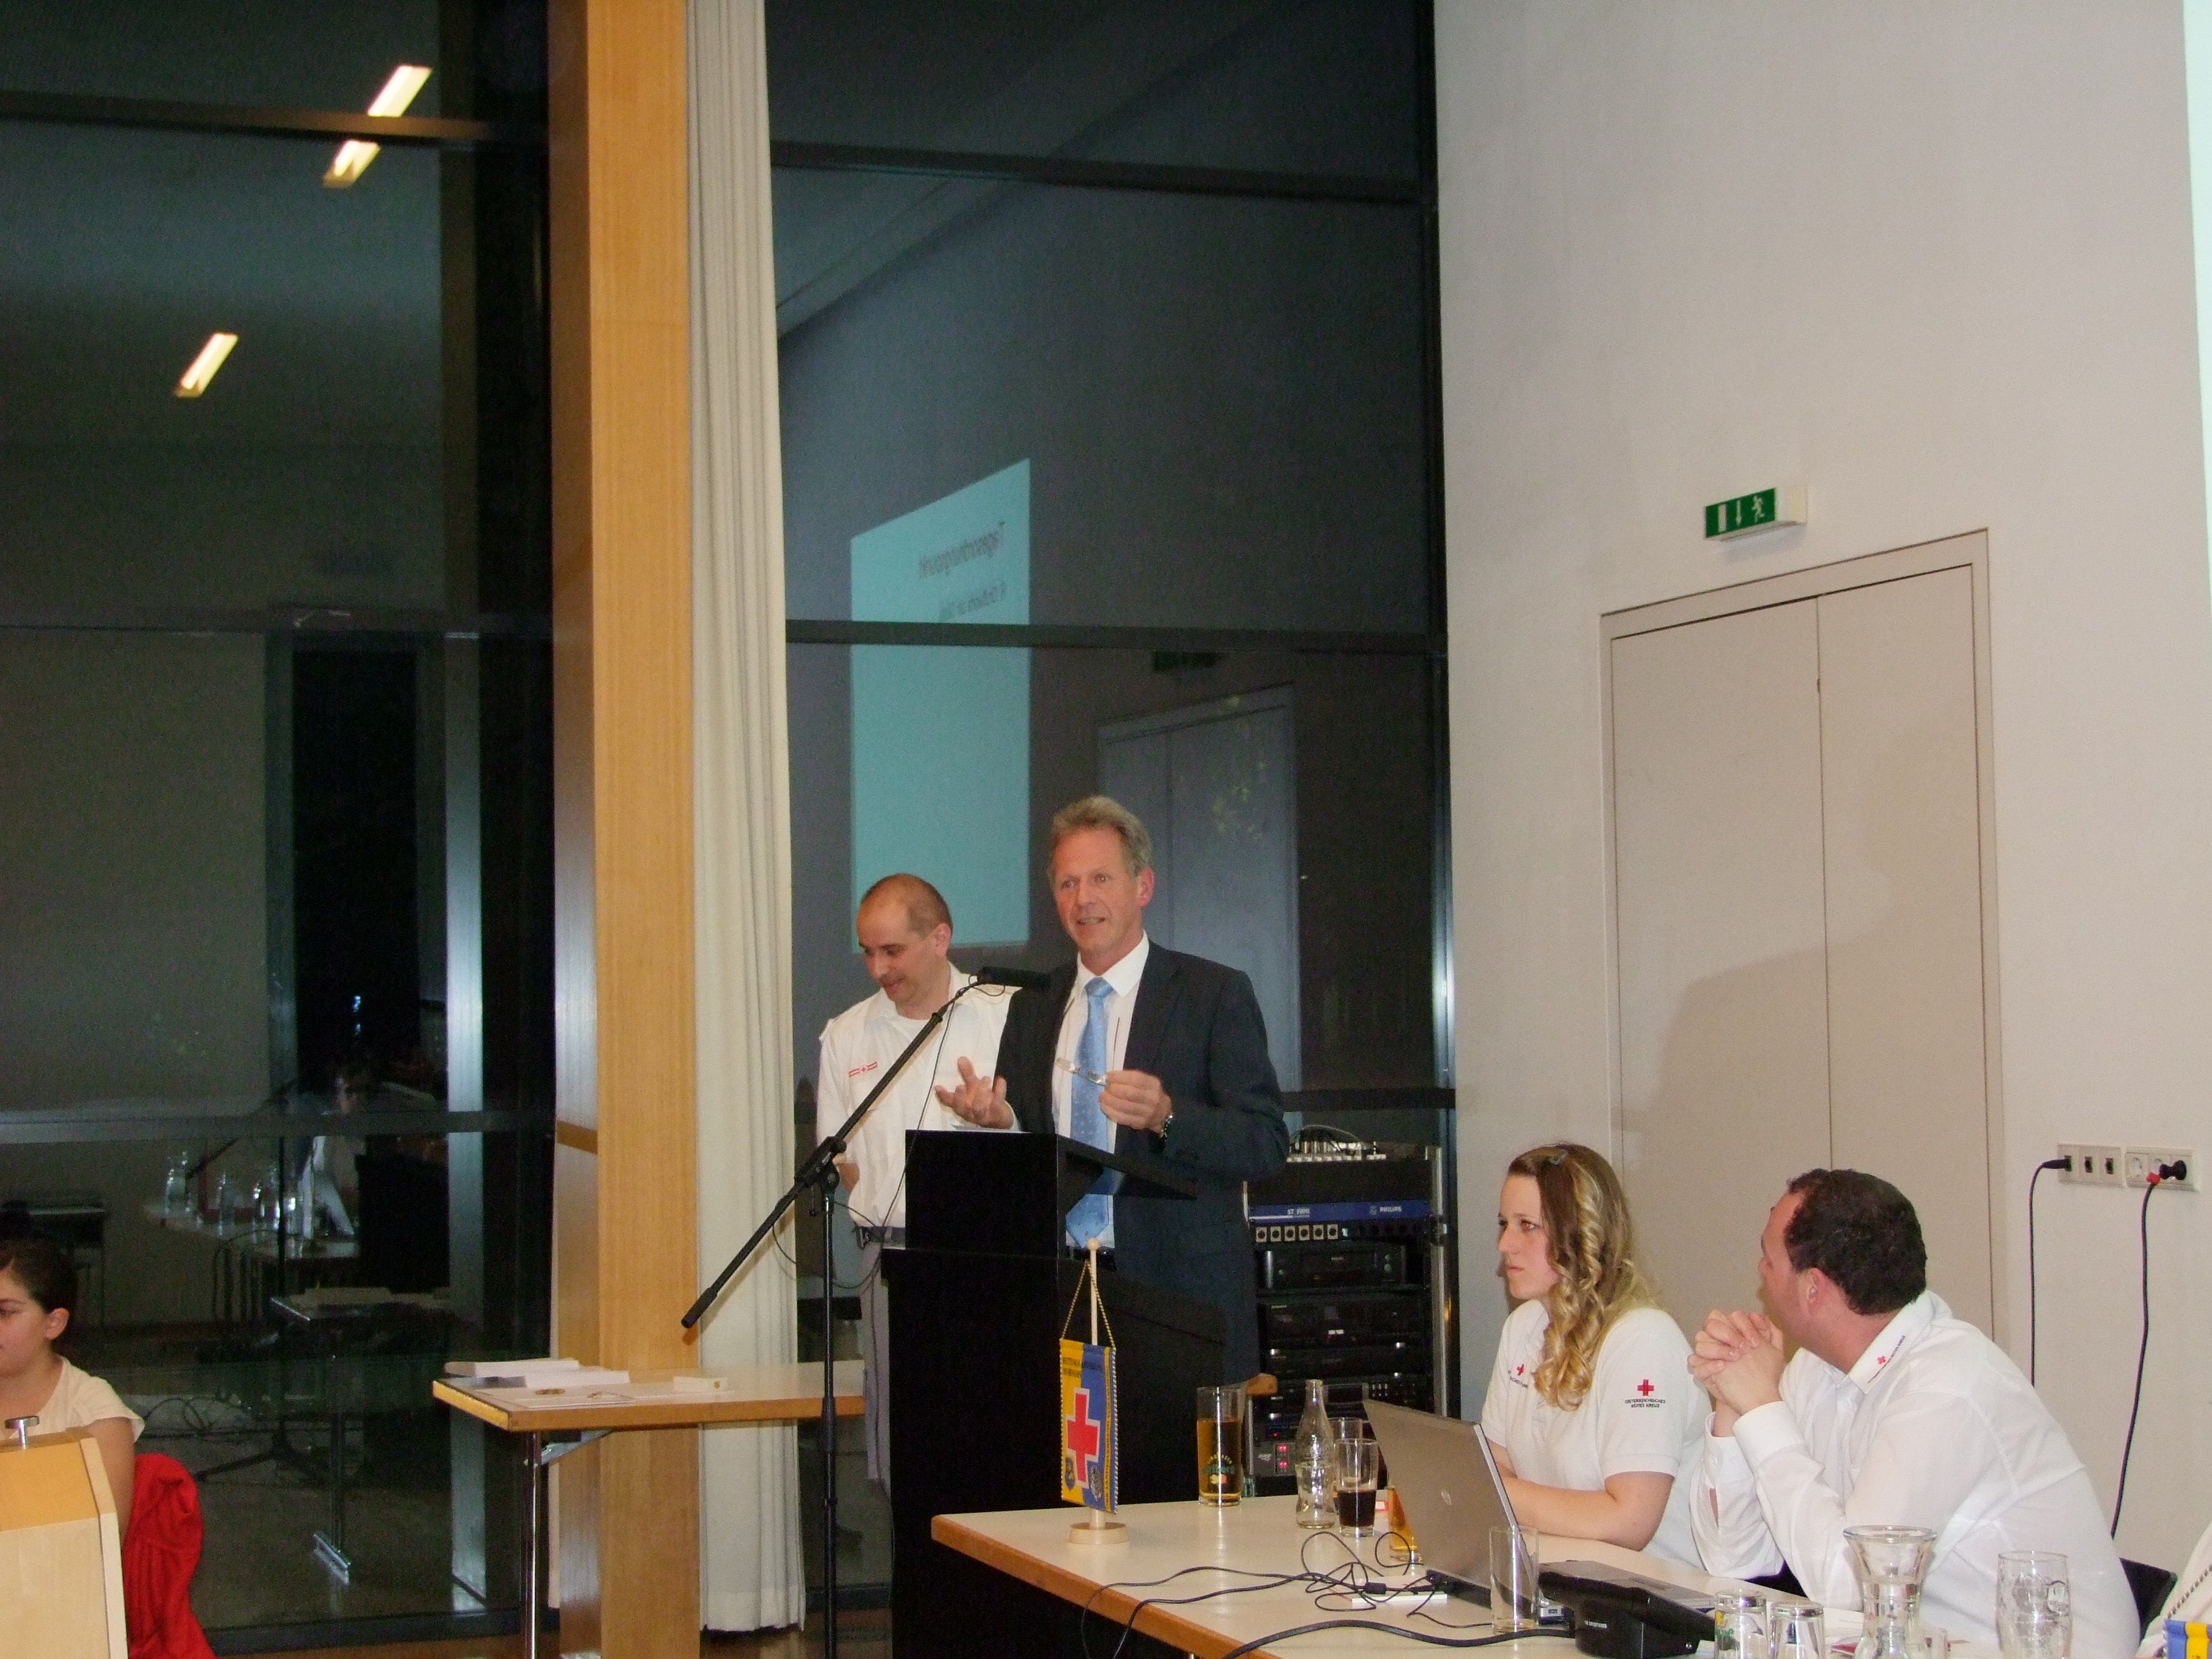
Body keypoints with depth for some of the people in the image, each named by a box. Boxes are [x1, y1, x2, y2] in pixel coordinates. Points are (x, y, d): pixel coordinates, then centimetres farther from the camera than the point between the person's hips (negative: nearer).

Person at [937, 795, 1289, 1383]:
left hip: (1180, 1287, -3)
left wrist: (1166, 1116, -23)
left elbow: (1267, 1145, -8)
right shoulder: (1032, 1008, 14)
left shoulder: (1216, 994, -1)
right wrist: (1000, 1120, -6)